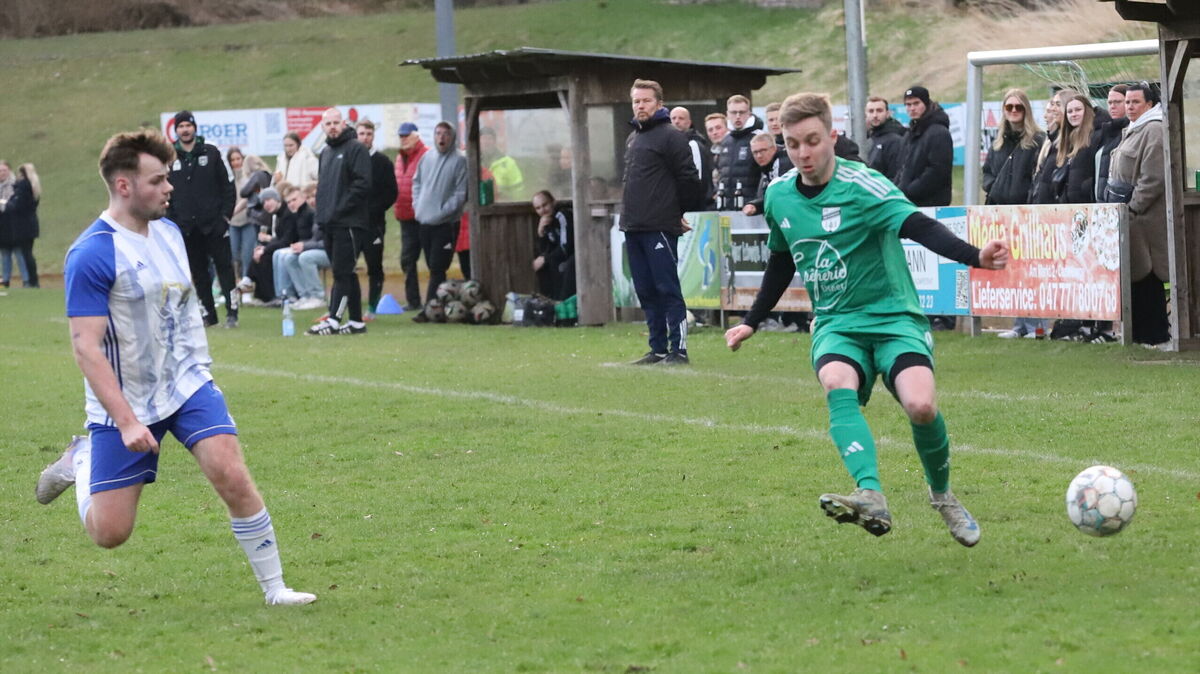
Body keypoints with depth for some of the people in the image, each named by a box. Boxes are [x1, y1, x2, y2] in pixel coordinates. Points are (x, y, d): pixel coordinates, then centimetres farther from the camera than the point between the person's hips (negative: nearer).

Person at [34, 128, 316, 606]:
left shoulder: (169, 232, 5)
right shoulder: (91, 254, -19)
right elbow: (86, 348, -22)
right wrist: (126, 422, -26)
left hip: (188, 386, 5)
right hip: (126, 404, -5)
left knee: (231, 475, -17)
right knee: (109, 532, 0)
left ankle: (275, 588, -7)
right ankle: (80, 460, 32)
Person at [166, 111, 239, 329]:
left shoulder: (210, 153, 3)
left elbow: (228, 185, 4)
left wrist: (226, 213, -4)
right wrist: (171, 221, 1)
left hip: (213, 223, -2)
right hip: (186, 227, 2)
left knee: (224, 266, -4)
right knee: (198, 270, 5)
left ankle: (232, 312, -2)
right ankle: (207, 313, 11)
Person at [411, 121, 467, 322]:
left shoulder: (459, 160, -7)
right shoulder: (427, 158, 11)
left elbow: (461, 194, -11)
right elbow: (417, 182, 22)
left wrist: (442, 211, -15)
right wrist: (417, 204, 8)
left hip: (446, 224, -6)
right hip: (425, 222, 6)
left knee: (437, 268, -9)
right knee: (434, 267, 10)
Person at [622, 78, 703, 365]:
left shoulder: (670, 136, -7)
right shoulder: (633, 137, 18)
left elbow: (688, 179, -10)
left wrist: (679, 212, -2)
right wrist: (629, 214, 18)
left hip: (659, 228, -8)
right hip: (633, 227, 8)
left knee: (667, 289, -8)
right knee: (646, 291, 10)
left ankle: (678, 349, -7)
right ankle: (658, 349, 15)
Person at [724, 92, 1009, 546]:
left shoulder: (863, 186, -14)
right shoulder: (779, 196, 5)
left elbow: (919, 227, -28)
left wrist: (976, 257, -45)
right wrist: (752, 323, 30)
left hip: (894, 317, -3)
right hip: (836, 325, 4)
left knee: (921, 405, -27)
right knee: (838, 386, -32)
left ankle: (942, 495, 5)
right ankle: (872, 496, -51)